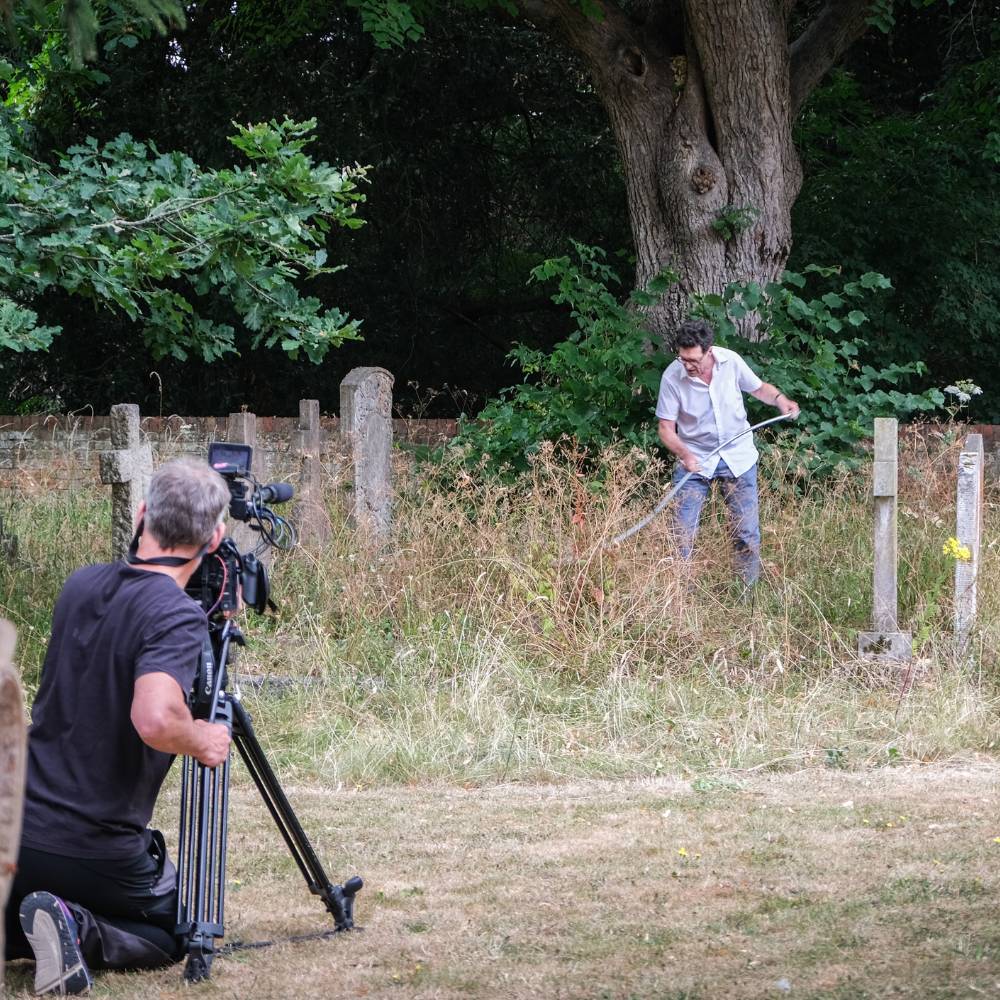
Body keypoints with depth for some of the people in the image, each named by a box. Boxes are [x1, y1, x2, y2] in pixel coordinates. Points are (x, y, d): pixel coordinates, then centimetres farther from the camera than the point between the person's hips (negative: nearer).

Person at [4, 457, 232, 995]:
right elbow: (156, 719, -34)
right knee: (176, 932, 21)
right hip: (99, 852, -6)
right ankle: (79, 931, -10)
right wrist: (201, 740, -12)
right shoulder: (177, 616, -18)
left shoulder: (81, 585, 5)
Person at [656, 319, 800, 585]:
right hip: (695, 460, -2)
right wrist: (684, 454, -30)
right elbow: (666, 428, -12)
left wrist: (780, 399, -13)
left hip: (738, 456, 2)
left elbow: (759, 388, 8)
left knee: (747, 531, 4)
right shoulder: (672, 377, -18)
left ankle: (750, 590, 18)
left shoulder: (731, 361, -12)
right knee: (683, 533, -7)